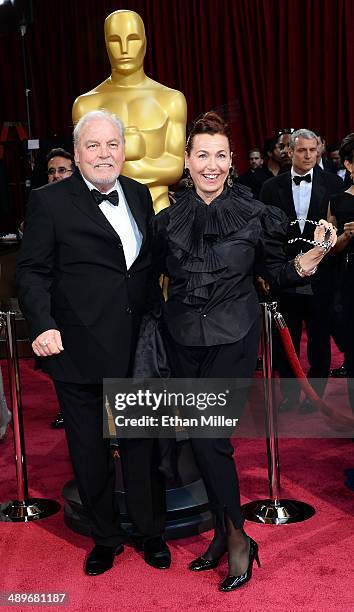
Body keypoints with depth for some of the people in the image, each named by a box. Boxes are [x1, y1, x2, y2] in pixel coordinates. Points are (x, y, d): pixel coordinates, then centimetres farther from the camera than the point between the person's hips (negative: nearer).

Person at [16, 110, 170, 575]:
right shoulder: (50, 201, -6)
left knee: (142, 444, 14)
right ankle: (105, 537, 33)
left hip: (138, 347, 3)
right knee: (90, 451, 12)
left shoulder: (139, 194, 8)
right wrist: (43, 324, -22)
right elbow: (33, 271, -8)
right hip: (79, 351, -3)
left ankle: (151, 532, 34)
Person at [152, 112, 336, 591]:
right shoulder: (168, 219, 2)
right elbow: (158, 274, 14)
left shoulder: (253, 214, -5)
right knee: (200, 436, 9)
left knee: (210, 436, -9)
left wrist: (308, 261, -15)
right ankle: (224, 532, 27)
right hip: (183, 337, 4)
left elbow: (278, 271, 1)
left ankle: (237, 538, 12)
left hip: (232, 336, -4)